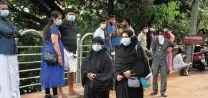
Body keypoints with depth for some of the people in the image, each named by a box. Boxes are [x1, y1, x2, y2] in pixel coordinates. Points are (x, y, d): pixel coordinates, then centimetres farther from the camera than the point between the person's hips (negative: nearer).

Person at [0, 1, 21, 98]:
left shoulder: (8, 22, 22)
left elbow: (16, 30, 5)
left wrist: (12, 33, -12)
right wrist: (13, 32, -1)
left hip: (12, 54, 8)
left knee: (14, 77, 9)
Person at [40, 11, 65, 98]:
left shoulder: (47, 27, 16)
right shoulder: (54, 28, -14)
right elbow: (55, 43, -22)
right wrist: (59, 55, -23)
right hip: (53, 53, -9)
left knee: (47, 73, 9)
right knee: (54, 73, -6)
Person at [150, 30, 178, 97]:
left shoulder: (167, 41, 5)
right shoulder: (154, 41, 5)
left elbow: (175, 46, 14)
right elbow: (152, 50, -4)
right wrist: (155, 42, -12)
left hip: (163, 61, 0)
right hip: (155, 61, 0)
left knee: (163, 76, -1)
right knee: (154, 76, 1)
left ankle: (163, 92, 3)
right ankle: (155, 90, 14)